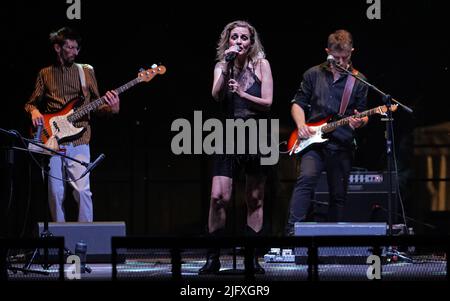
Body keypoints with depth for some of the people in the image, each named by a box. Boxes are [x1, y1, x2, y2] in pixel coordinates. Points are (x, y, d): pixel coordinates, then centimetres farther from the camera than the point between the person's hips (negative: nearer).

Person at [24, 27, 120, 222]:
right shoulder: (45, 74, 11)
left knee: (82, 190, -13)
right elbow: (31, 103, 16)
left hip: (78, 141, -1)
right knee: (56, 193, 3)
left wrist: (110, 108, -12)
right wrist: (34, 111, -7)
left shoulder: (86, 72, 9)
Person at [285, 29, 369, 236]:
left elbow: (363, 114, 11)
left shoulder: (358, 81, 7)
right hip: (313, 141, -2)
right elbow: (297, 104, 12)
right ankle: (292, 230, -30)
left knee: (338, 196, 4)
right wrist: (301, 125, -6)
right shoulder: (314, 74, 7)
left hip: (342, 146, 2)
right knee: (307, 178, -25)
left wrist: (360, 121, -13)